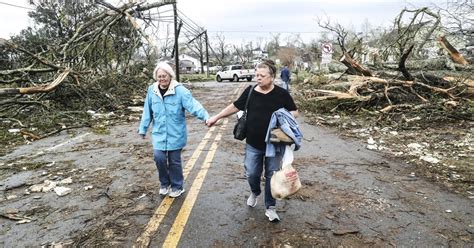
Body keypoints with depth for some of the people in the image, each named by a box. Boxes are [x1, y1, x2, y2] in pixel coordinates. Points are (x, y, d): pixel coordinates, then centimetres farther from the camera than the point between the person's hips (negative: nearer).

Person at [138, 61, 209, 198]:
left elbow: (192, 104, -25)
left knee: (174, 161, 7)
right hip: (159, 133, 3)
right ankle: (164, 183, 20)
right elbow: (147, 112, 8)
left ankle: (177, 186, 30)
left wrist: (205, 116, -39)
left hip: (175, 134, -3)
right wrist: (143, 129, 13)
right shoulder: (152, 91, 0)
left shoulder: (179, 90, -14)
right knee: (159, 157, -7)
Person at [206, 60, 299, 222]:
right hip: (253, 144, 1)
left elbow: (295, 112, 4)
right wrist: (216, 117, 8)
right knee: (251, 174, 9)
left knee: (271, 176, 9)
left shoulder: (282, 94, -5)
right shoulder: (250, 91, -2)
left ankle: (270, 207, 27)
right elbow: (235, 107, 6)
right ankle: (255, 192, 44)